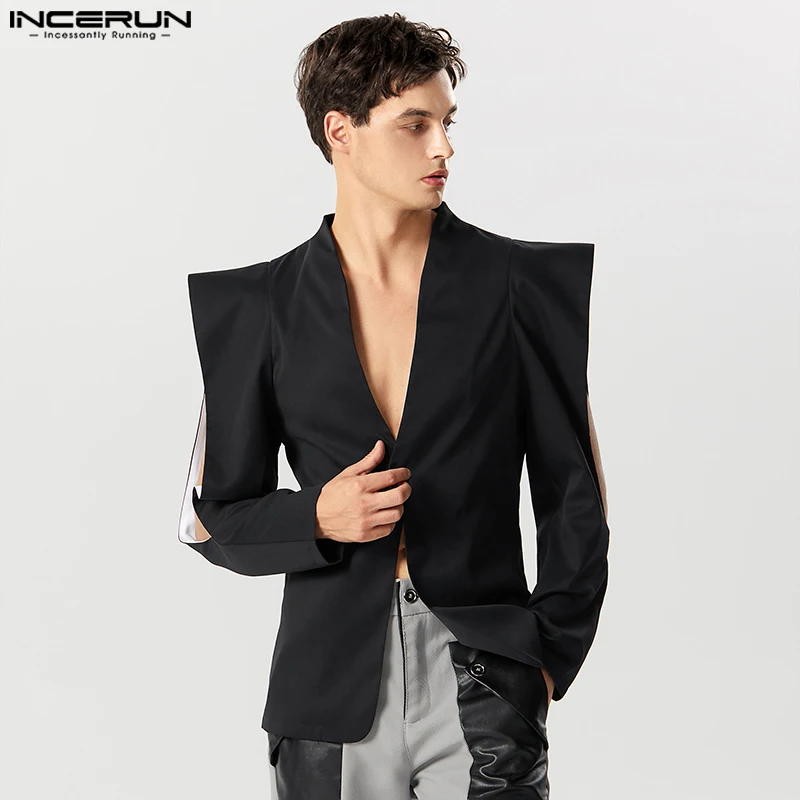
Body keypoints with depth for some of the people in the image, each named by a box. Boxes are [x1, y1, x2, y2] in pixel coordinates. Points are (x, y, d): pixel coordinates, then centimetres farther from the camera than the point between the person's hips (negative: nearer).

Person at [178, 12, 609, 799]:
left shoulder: (523, 283, 1)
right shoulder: (258, 306, 2)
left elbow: (574, 498, 5)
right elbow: (215, 519, 6)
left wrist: (548, 658, -1)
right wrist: (317, 518, -12)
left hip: (483, 695, -1)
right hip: (330, 700, 1)